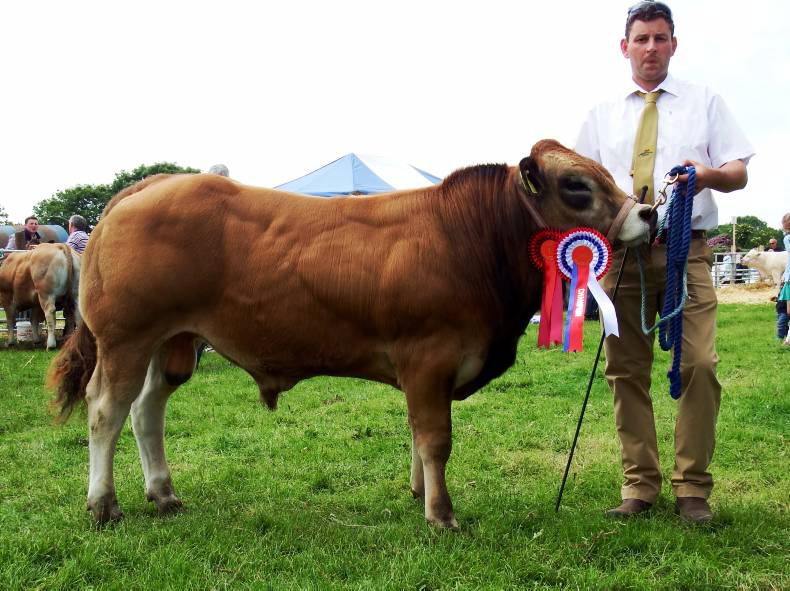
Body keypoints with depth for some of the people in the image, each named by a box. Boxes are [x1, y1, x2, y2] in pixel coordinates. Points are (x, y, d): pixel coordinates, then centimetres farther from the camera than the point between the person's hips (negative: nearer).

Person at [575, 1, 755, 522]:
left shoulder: (705, 102, 13)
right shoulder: (602, 117, 17)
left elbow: (739, 173, 7)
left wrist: (710, 175, -16)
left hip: (686, 249, -2)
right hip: (620, 252, 2)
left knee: (699, 364, -13)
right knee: (627, 371, 2)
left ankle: (692, 487, -2)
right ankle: (639, 485, 11)